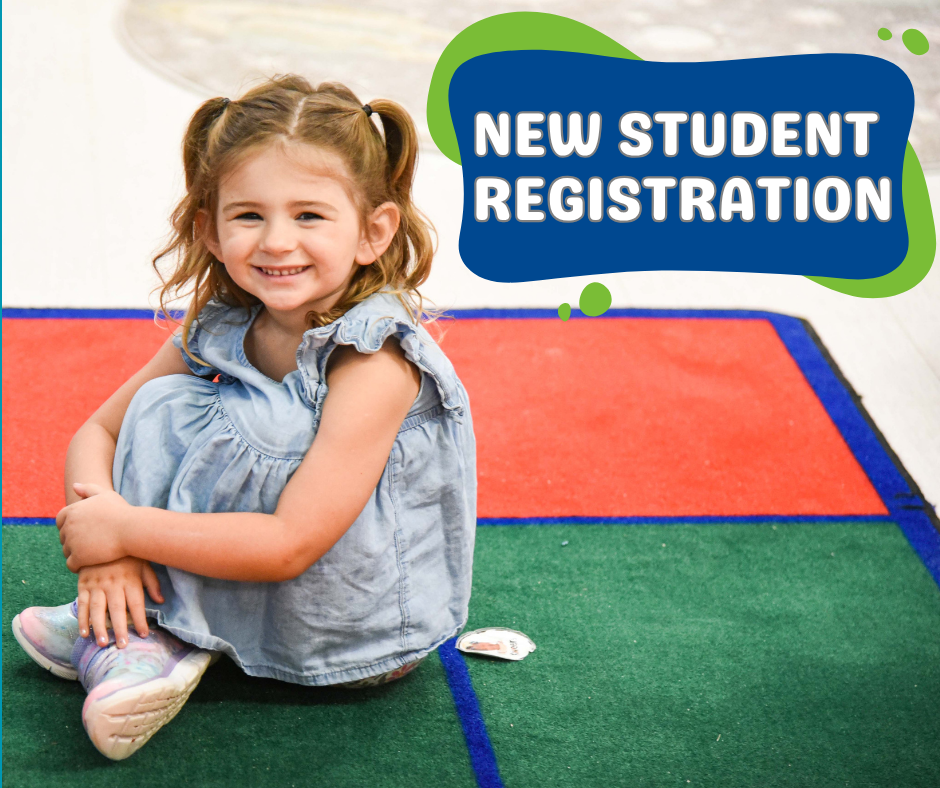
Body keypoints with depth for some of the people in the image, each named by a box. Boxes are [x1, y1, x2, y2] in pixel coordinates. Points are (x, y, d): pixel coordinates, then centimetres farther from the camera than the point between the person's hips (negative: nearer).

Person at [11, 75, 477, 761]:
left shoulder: (375, 362, -26)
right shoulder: (222, 331, -4)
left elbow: (291, 545, -29)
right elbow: (97, 432, 2)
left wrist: (125, 529, -23)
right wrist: (103, 530, -18)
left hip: (366, 629, -7)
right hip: (270, 608, 7)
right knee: (159, 404, -4)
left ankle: (131, 632, -9)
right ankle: (143, 627, -5)